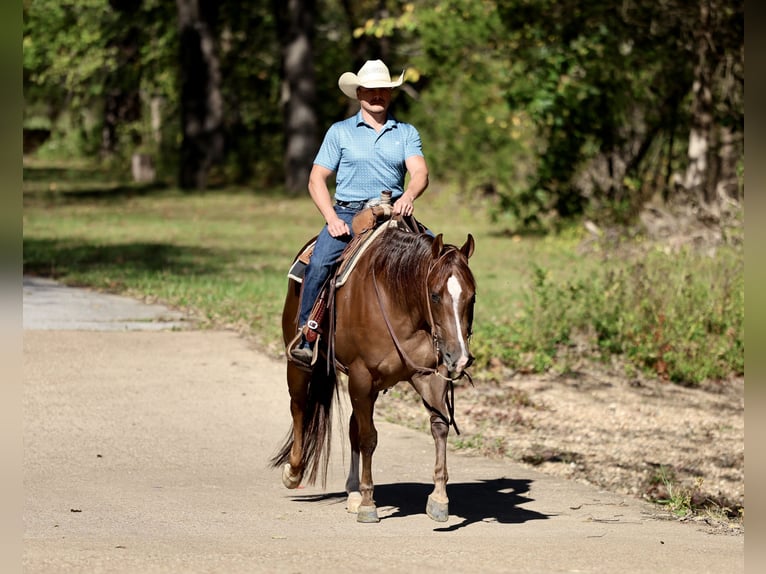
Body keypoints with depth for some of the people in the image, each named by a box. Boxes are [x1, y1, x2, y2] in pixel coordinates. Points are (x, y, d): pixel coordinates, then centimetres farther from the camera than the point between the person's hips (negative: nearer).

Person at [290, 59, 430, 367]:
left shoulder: (407, 133, 11)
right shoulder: (340, 132, 8)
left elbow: (420, 172, -3)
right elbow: (316, 179, 6)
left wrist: (409, 195, -27)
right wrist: (331, 218, -10)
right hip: (348, 214, -2)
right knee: (319, 263, -27)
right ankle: (304, 336, -20)